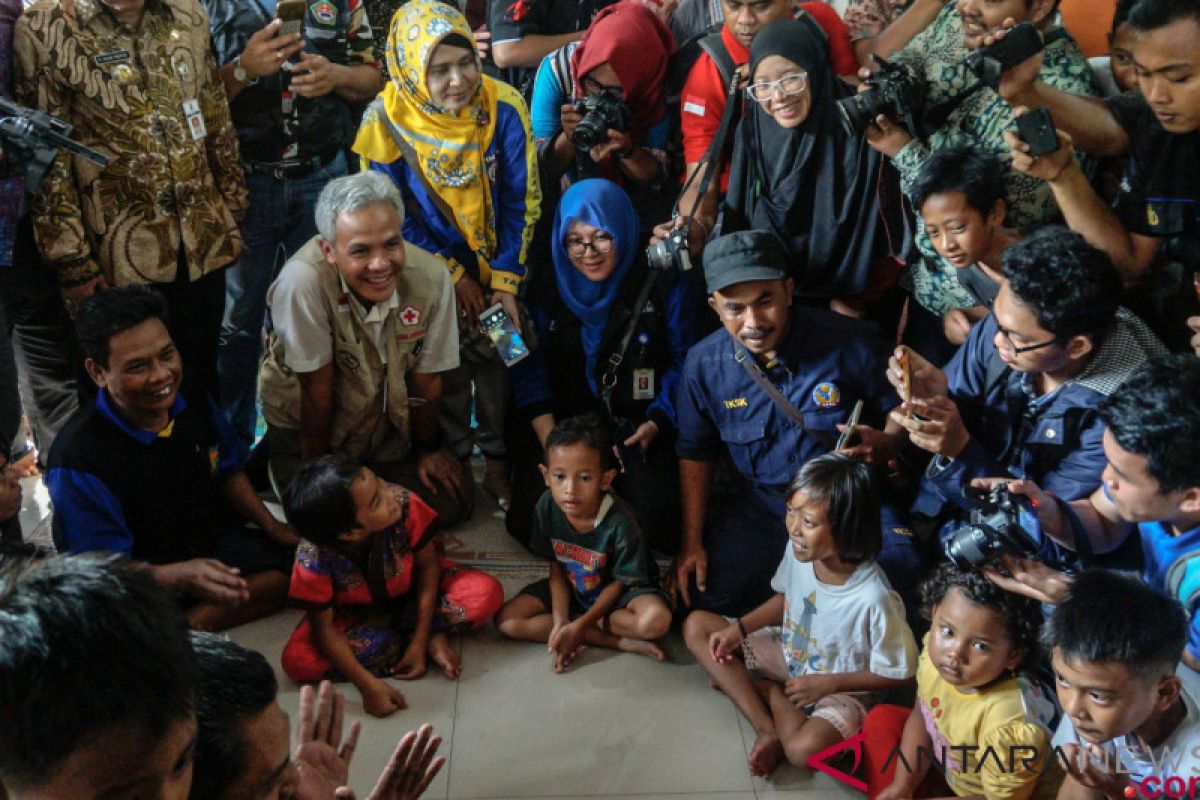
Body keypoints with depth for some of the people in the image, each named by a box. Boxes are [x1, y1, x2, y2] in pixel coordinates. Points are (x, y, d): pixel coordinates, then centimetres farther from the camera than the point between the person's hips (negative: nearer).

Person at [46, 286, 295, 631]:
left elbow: (227, 471, 10)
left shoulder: (190, 397, -9)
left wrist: (271, 526, -1)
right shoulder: (78, 462, -29)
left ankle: (189, 625, -7)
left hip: (208, 543, 8)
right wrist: (179, 575, -41)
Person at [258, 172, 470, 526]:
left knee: (449, 506, 0)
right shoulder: (303, 281, -37)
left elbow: (427, 377, -10)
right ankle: (280, 468, 20)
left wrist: (429, 448, 3)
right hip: (304, 424, -3)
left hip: (387, 415, 3)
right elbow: (317, 385, -25)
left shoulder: (432, 277, -25)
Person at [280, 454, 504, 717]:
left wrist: (419, 642, -22)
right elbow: (324, 629, -22)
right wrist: (367, 684, -32)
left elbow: (427, 565, -18)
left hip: (411, 593, -1)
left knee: (486, 593, -26)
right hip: (355, 613, 1)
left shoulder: (405, 505, -35)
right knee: (298, 661, -29)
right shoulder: (313, 559, -35)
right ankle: (433, 639, -20)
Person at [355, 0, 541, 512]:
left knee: (497, 357, 9)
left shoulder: (503, 107, -21)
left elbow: (521, 200, -12)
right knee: (446, 367, 10)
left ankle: (497, 460, 27)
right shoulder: (387, 118, -22)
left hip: (497, 264, 1)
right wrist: (453, 276, -13)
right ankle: (454, 460, 30)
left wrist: (506, 279, -14)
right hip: (434, 269, -1)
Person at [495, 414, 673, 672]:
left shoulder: (620, 522, -30)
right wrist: (560, 622, -18)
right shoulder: (547, 508, -20)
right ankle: (620, 642, -18)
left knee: (656, 620, -36)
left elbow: (620, 582, -16)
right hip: (570, 589, 5)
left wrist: (580, 625, -22)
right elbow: (556, 569, -7)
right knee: (506, 620, -15)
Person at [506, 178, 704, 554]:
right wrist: (550, 440, -15)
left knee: (659, 523, -22)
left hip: (638, 427, -1)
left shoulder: (666, 284, -1)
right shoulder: (547, 290, 5)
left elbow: (682, 363, -1)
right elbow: (530, 369, 0)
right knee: (528, 522, -17)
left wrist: (656, 423, -16)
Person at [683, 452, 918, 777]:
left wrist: (827, 683, -19)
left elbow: (899, 674, -19)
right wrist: (740, 628, -8)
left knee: (804, 748, -36)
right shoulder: (798, 551, -18)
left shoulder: (874, 599, -34)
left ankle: (772, 693, 0)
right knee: (697, 626, -5)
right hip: (790, 654, 7)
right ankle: (768, 730, -12)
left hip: (842, 687, -7)